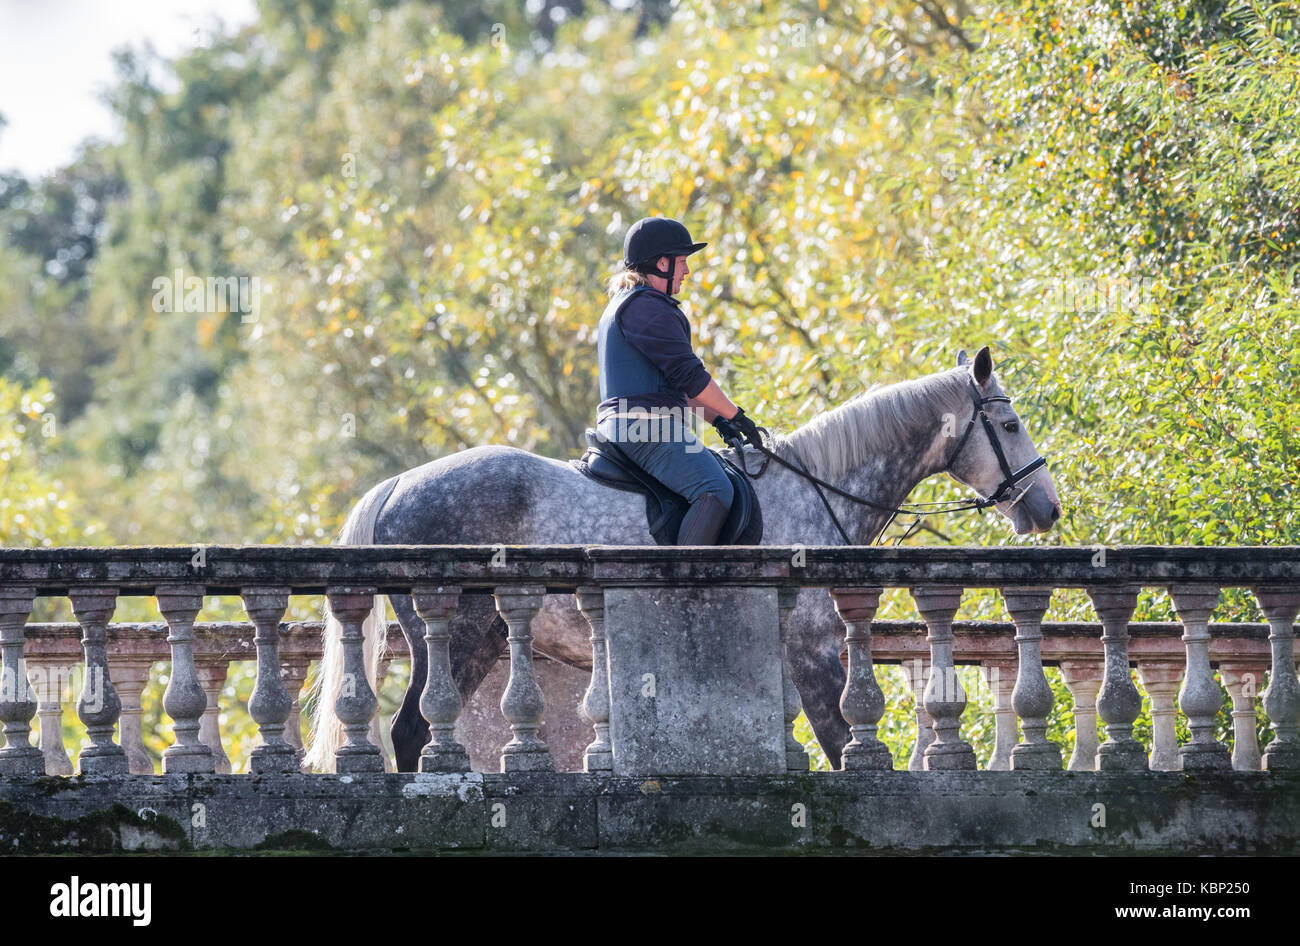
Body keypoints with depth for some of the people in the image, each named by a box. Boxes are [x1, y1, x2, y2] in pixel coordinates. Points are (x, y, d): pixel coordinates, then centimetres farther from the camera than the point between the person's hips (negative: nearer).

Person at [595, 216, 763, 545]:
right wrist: (734, 416, -3)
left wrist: (717, 418, 20)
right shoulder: (647, 307, -11)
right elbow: (689, 375, -13)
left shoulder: (625, 304, 25)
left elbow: (672, 381, 28)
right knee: (715, 491, -23)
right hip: (646, 426, -11)